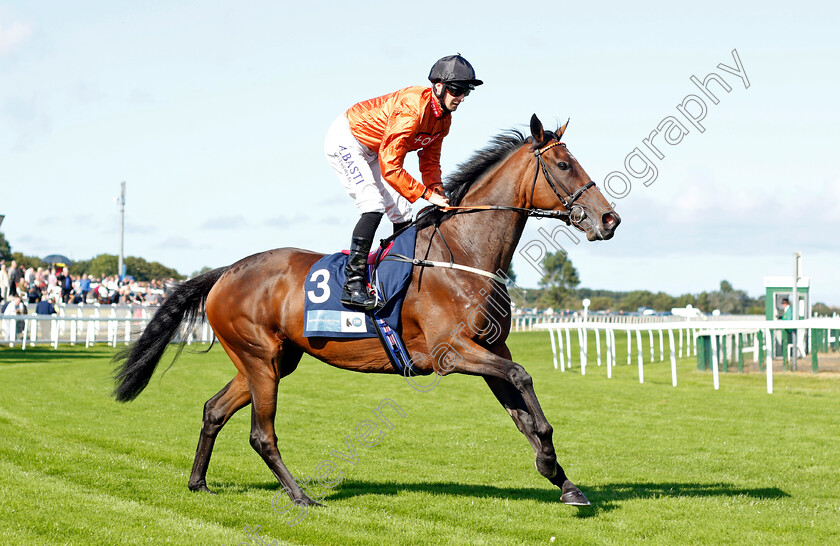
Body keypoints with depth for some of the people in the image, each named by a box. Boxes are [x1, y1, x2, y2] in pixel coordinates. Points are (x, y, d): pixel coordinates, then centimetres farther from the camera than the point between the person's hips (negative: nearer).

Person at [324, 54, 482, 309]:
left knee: (402, 213, 7)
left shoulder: (443, 118, -5)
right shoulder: (411, 109, -34)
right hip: (345, 141, -10)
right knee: (374, 206, -24)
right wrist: (427, 194, -33)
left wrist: (438, 193, -12)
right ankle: (353, 283, -28)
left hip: (372, 151, 10)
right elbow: (389, 167, -36)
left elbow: (430, 160, 6)